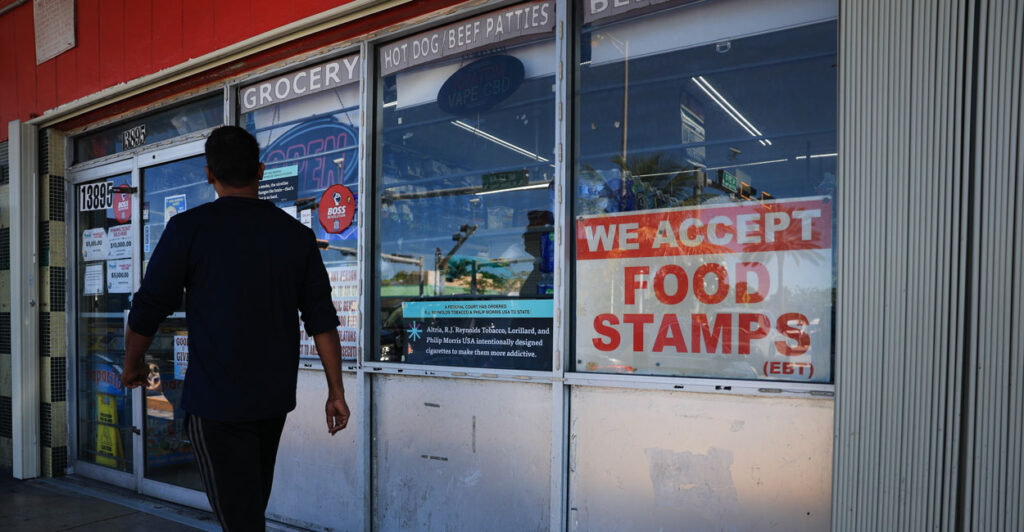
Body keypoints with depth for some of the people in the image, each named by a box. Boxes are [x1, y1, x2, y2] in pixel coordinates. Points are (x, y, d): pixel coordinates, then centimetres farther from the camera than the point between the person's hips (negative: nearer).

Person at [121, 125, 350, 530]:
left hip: (216, 398, -5)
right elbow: (322, 320, -1)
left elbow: (147, 311, -5)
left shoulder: (189, 228, -10)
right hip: (276, 395, 5)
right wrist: (336, 392, 3)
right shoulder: (297, 235, 1)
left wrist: (132, 366, 14)